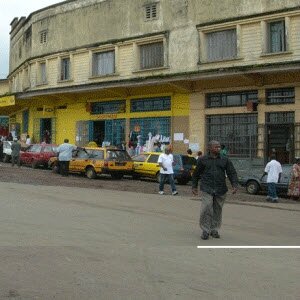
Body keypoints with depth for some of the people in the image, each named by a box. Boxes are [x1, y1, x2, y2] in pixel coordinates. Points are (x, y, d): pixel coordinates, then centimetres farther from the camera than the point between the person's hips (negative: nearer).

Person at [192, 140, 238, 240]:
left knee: (217, 210, 7)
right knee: (206, 209, -12)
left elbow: (232, 173, 5)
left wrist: (235, 185, -8)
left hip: (220, 190, 2)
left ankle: (214, 230, 21)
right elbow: (196, 174, 12)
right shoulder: (202, 160, 3)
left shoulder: (225, 160, 7)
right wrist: (194, 187, 13)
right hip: (206, 189, -2)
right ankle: (205, 231, 1)